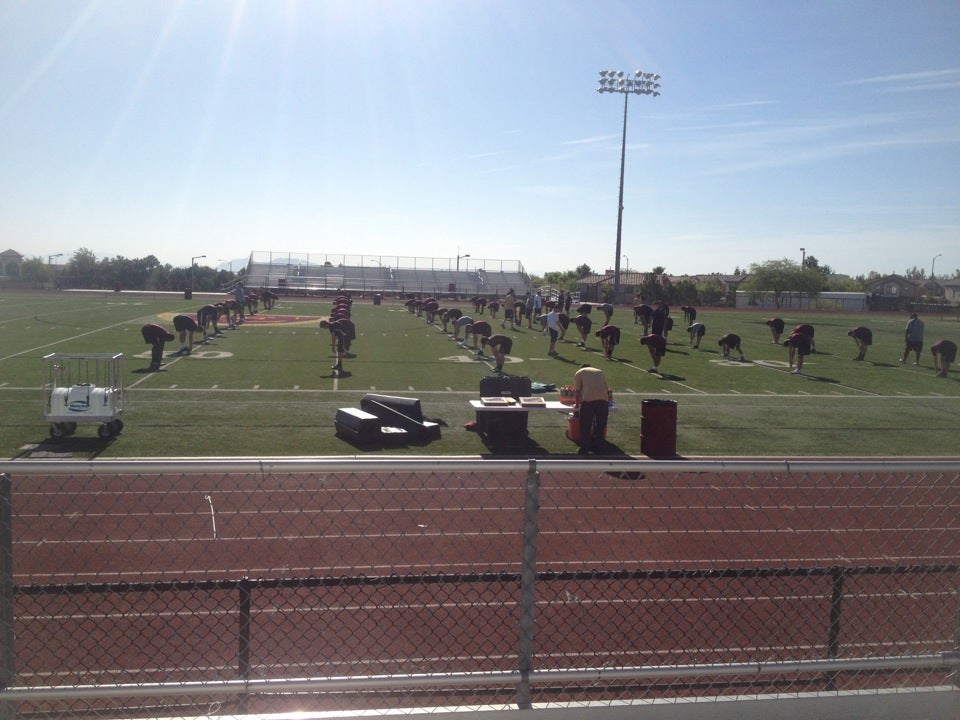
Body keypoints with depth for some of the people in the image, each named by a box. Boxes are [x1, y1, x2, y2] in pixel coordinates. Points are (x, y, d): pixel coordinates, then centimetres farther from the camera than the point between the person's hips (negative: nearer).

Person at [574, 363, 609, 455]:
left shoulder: (579, 373, 18)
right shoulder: (600, 372, 30)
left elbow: (578, 391, 13)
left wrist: (577, 405, 22)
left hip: (588, 399, -4)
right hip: (603, 399, 4)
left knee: (585, 426, 4)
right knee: (600, 425, 14)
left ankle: (584, 449, 5)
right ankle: (595, 447, 21)